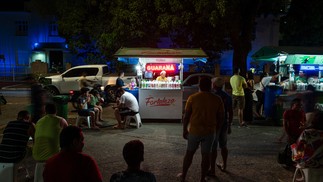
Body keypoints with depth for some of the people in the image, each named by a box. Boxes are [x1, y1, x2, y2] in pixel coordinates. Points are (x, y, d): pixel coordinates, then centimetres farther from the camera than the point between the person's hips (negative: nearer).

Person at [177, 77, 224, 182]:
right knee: (206, 155, 11)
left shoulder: (192, 98, -8)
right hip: (210, 132, 1)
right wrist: (216, 130, 14)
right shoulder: (217, 99, -3)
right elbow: (221, 118, 2)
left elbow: (186, 116, -5)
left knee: (189, 153, 15)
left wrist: (185, 130, 6)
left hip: (194, 131, 0)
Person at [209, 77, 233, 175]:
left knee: (213, 147, 0)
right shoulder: (228, 97, 5)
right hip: (224, 124, 6)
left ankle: (212, 169, 5)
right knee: (223, 146, 19)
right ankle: (224, 165, 33)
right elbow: (230, 113, 9)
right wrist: (229, 125, 17)